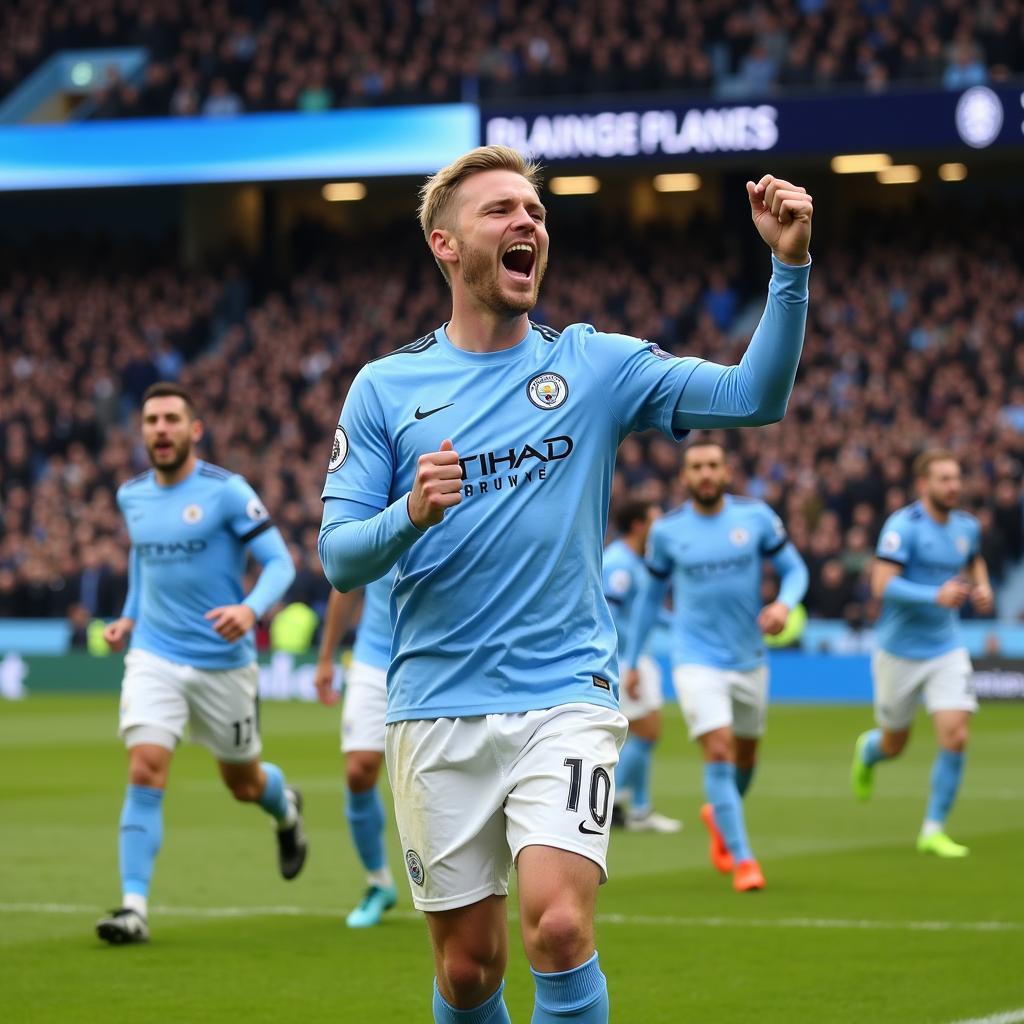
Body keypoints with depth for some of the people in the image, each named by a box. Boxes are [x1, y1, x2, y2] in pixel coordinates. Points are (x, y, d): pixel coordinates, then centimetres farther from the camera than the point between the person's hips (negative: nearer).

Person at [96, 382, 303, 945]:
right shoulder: (131, 496, 5)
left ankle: (286, 808, 51)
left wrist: (251, 609, -30)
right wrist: (129, 617, 12)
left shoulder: (226, 491, -11)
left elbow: (280, 562, -12)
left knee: (243, 783, 14)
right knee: (145, 772, -17)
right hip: (154, 656, 2)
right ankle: (134, 907, -16)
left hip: (223, 661, -2)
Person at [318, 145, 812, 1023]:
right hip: (438, 711, 1)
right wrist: (411, 515, -20)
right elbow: (338, 558, 1)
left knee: (559, 925, -20)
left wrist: (790, 266, -17)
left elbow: (755, 396, -5)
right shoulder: (386, 387, 4)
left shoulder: (595, 364, 5)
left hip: (565, 696, -1)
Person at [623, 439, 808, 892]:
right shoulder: (667, 530, -3)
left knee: (745, 754, 16)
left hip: (749, 659, 2)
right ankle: (741, 860, -12)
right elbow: (650, 594, 10)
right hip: (697, 661, -2)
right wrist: (631, 661, 11)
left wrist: (784, 604, -19)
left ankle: (718, 814, 48)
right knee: (718, 753, -17)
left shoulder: (756, 516, -3)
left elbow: (794, 568, 3)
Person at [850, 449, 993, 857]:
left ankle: (934, 830, -1)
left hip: (947, 650, 4)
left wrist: (981, 587, 6)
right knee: (894, 745, 12)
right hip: (900, 651, -4)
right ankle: (867, 751, 51)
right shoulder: (904, 526, -17)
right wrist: (936, 596, -35)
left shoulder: (967, 527, 3)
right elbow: (882, 585, -25)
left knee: (955, 736, -13)